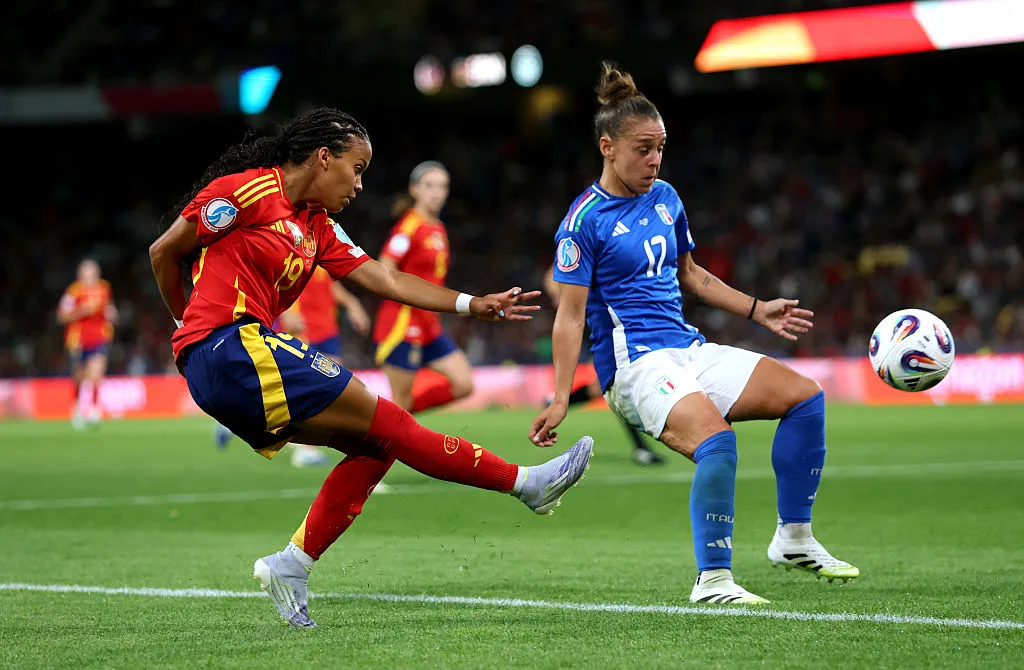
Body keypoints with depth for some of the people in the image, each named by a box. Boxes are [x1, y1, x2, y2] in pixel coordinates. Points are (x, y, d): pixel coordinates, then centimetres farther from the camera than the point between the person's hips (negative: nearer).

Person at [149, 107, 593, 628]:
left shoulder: (316, 225, 19)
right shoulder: (250, 191, -7)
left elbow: (384, 279, 15)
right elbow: (163, 253, -2)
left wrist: (471, 305, 8)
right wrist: (191, 325, 10)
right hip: (232, 348, -10)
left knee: (374, 446, 3)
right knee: (384, 421, -9)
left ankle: (291, 566, 1)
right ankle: (525, 483, -7)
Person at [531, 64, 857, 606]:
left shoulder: (665, 199, 14)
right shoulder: (584, 219, -8)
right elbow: (570, 314, -11)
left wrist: (758, 311, 23)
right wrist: (560, 399, -18)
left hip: (690, 350, 8)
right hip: (635, 363, -8)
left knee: (805, 396, -1)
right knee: (716, 439, -32)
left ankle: (794, 539, 8)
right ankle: (712, 579, -23)